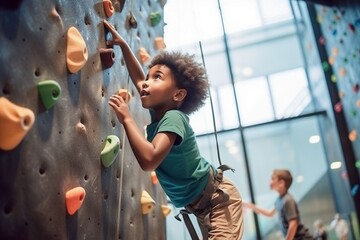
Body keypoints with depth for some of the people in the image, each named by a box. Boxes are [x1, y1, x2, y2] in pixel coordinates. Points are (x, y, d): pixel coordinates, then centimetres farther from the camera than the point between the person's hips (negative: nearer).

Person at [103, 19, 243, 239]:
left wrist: (127, 118, -30)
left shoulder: (173, 118, -24)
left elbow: (149, 160, -40)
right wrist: (123, 44, 16)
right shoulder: (158, 113, 1)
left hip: (219, 200, -9)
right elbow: (138, 79, 16)